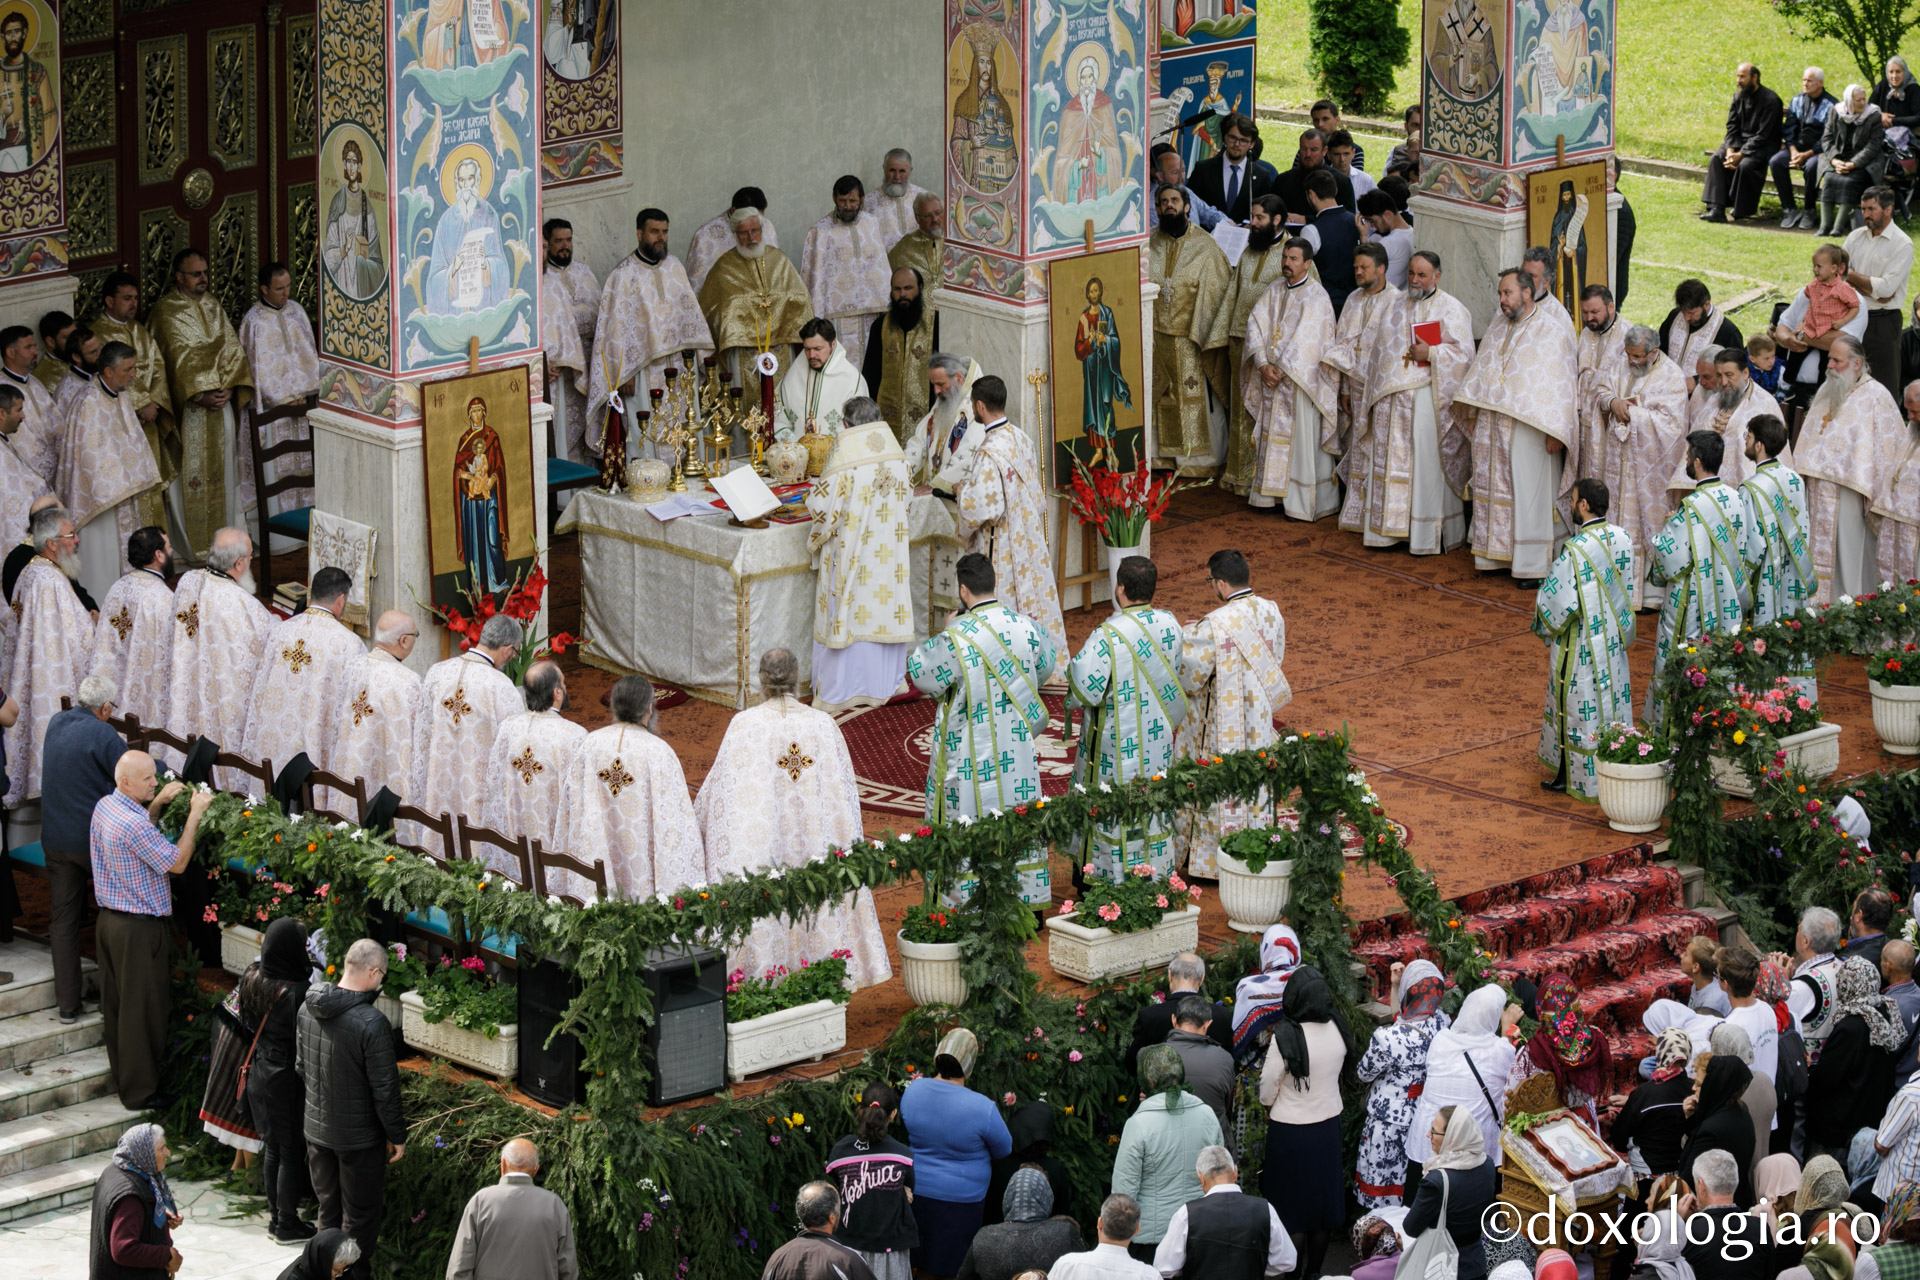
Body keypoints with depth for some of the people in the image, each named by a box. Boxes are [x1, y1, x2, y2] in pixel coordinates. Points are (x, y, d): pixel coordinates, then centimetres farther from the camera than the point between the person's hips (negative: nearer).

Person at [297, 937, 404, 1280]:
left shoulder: (308, 1009, -4)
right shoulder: (371, 1022, -27)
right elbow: (384, 1088, -21)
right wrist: (397, 1135, -7)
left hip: (316, 1131, 7)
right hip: (359, 1137, -7)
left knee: (328, 1211, 21)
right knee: (360, 1218, 9)